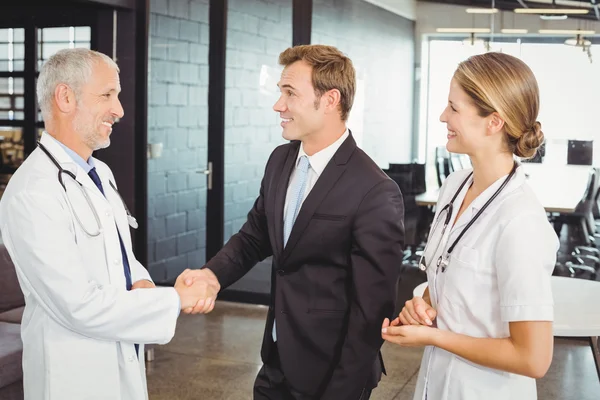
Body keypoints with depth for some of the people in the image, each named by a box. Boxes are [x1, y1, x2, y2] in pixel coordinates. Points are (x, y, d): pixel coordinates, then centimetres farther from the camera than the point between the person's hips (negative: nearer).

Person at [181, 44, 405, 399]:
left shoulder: (376, 193, -22)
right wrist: (212, 273, -8)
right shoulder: (280, 161, 1)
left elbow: (371, 310, -20)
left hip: (329, 371, -6)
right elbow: (255, 235, 11)